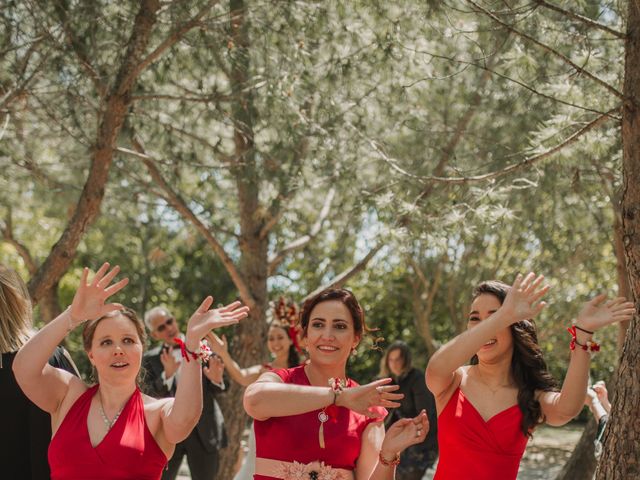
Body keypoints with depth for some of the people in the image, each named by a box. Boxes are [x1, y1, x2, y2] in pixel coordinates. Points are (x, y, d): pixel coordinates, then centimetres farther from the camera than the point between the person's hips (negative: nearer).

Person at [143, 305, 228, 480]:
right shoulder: (150, 359, 4)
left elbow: (214, 392, 5)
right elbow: (148, 396, -5)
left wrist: (216, 380, -18)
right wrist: (167, 375, -21)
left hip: (204, 431, 0)